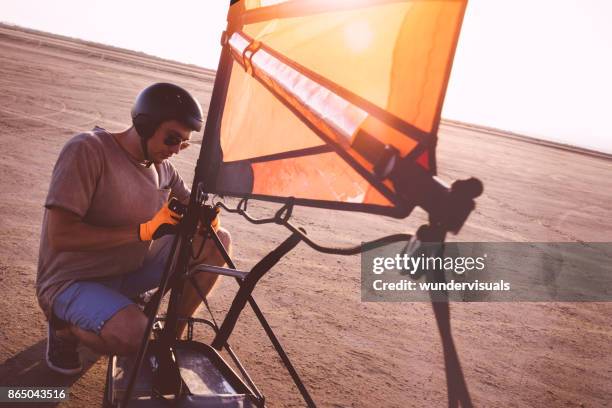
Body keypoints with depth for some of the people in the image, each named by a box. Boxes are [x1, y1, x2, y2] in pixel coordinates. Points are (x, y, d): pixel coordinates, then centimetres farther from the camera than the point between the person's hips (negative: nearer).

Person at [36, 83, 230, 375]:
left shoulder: (162, 166, 1)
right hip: (71, 281, -6)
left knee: (218, 241, -8)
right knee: (133, 336, -37)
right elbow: (59, 236, -26)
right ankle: (65, 326, -1)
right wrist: (144, 230, -27)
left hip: (129, 271, 7)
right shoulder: (87, 150, -20)